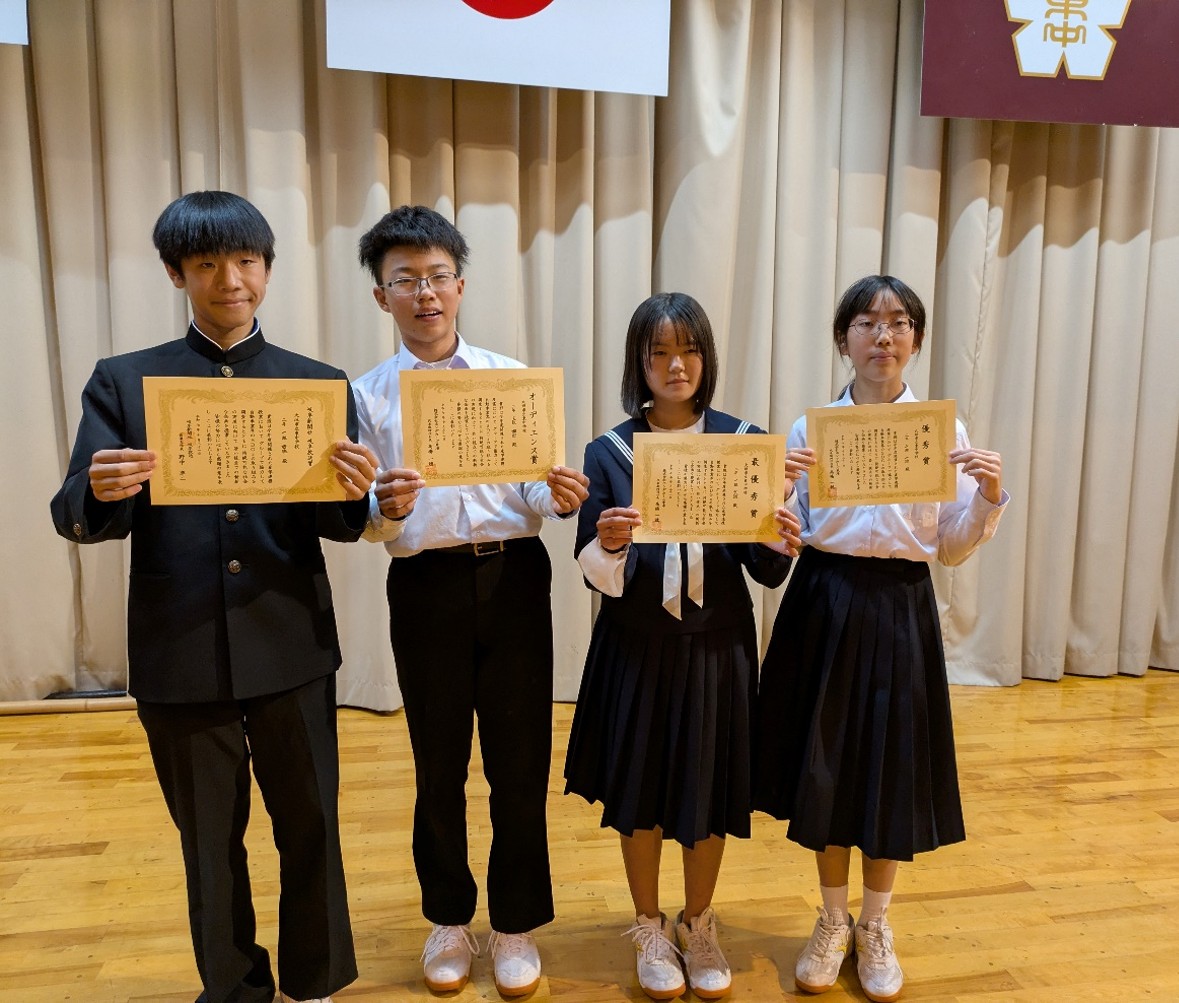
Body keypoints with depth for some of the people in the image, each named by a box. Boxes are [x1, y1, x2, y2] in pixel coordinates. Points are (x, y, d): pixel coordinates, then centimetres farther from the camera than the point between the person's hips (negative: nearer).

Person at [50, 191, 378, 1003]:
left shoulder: (319, 383, 1)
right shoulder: (122, 382, 2)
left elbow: (340, 524, -4)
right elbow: (77, 520, -4)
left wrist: (355, 494, -26)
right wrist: (103, 493, -26)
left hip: (292, 648, 0)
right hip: (180, 655, 0)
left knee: (311, 829, 14)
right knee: (210, 842, 18)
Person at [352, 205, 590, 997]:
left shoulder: (514, 378, 3)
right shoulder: (368, 395, 2)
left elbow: (534, 492, 2)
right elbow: (360, 524, -1)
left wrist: (563, 497, -20)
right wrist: (386, 509, -23)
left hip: (514, 578, 0)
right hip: (427, 586, 0)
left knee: (520, 761, 9)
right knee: (439, 764, 15)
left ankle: (517, 924, 33)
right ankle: (448, 918, 39)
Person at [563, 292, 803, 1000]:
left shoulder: (747, 441, -2)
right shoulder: (608, 452, -3)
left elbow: (768, 571, -2)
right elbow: (595, 574, -5)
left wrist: (782, 544, -23)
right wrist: (609, 544, -26)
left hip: (717, 647, 1)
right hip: (637, 649, 0)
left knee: (709, 791, 13)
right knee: (639, 792, 12)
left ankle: (698, 926, 40)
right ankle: (650, 929, 38)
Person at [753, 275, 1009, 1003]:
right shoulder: (810, 427, 2)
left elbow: (952, 547, 4)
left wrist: (990, 498, -13)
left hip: (902, 607, 0)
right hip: (825, 603, 0)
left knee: (893, 764, 9)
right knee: (826, 762, 9)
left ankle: (876, 927, 34)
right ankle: (833, 922, 33)